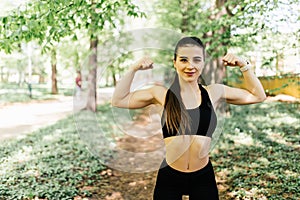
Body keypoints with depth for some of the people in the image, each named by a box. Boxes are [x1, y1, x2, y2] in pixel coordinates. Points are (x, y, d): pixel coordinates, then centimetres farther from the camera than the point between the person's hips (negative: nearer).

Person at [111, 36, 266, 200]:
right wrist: (134, 69, -8)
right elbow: (118, 100, -2)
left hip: (203, 176, 1)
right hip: (169, 176, -1)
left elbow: (258, 96, 9)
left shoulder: (214, 92, 0)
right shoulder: (162, 93, -4)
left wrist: (243, 65, 1)